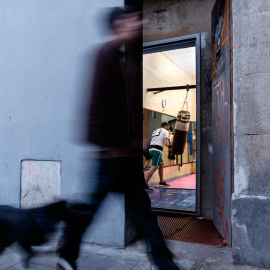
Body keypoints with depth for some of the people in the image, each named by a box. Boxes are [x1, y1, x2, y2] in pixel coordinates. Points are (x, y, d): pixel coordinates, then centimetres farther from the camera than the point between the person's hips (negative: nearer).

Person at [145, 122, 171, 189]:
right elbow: (165, 143, -10)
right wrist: (168, 144, 11)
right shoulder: (166, 132, 3)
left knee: (161, 164, 23)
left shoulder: (155, 131, 25)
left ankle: (162, 182, 31)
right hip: (157, 150, -9)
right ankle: (145, 183, -22)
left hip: (151, 149, 9)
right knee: (154, 167, -13)